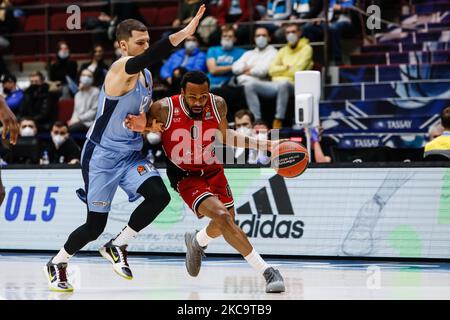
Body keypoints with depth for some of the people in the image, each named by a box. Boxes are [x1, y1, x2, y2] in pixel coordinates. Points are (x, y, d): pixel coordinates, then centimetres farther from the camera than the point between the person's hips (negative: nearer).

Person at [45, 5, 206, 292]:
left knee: (159, 196, -17)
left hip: (131, 154, 7)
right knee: (95, 226, -1)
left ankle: (117, 247, 1)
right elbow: (149, 57, -43)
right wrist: (183, 34, -56)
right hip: (102, 155, -7)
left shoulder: (146, 75, 7)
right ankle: (58, 263, 25)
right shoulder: (122, 68, -19)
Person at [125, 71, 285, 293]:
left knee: (226, 224, 14)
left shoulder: (218, 105, -13)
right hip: (185, 177, -5)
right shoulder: (164, 109, -24)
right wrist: (141, 127, -30)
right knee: (222, 216, -24)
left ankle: (197, 242, 51)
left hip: (213, 171, 5)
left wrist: (265, 145, 3)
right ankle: (265, 271, -20)